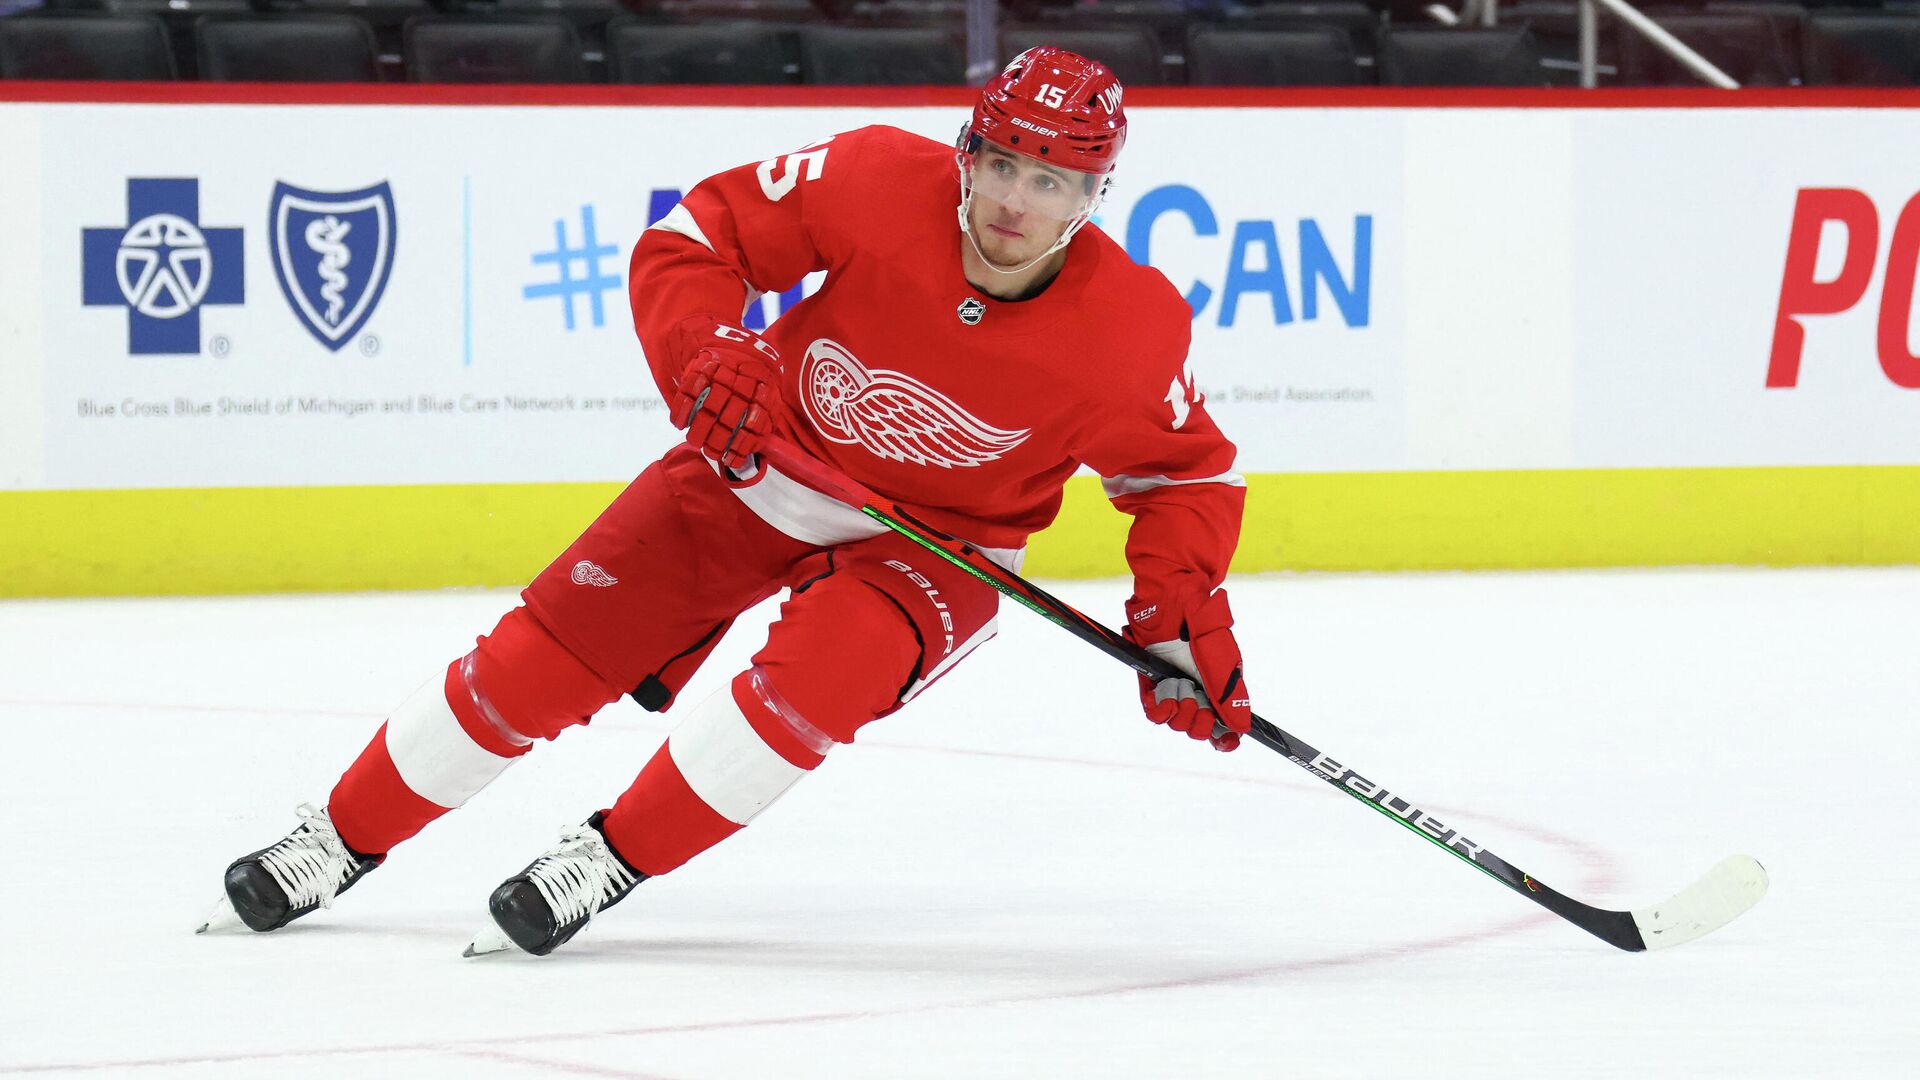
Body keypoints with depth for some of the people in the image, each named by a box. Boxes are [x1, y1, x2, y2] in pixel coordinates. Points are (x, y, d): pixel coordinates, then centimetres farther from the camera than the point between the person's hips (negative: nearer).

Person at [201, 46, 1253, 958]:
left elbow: (1185, 472, -7)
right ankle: (344, 836, 18)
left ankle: (611, 861, -12)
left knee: (823, 669, -32)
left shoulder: (1128, 327, -23)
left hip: (942, 543, -1)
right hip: (767, 467, 1)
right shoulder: (882, 183, -25)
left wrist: (1183, 608, -21)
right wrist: (703, 351, -30)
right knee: (541, 659, -2)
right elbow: (695, 237, -13)